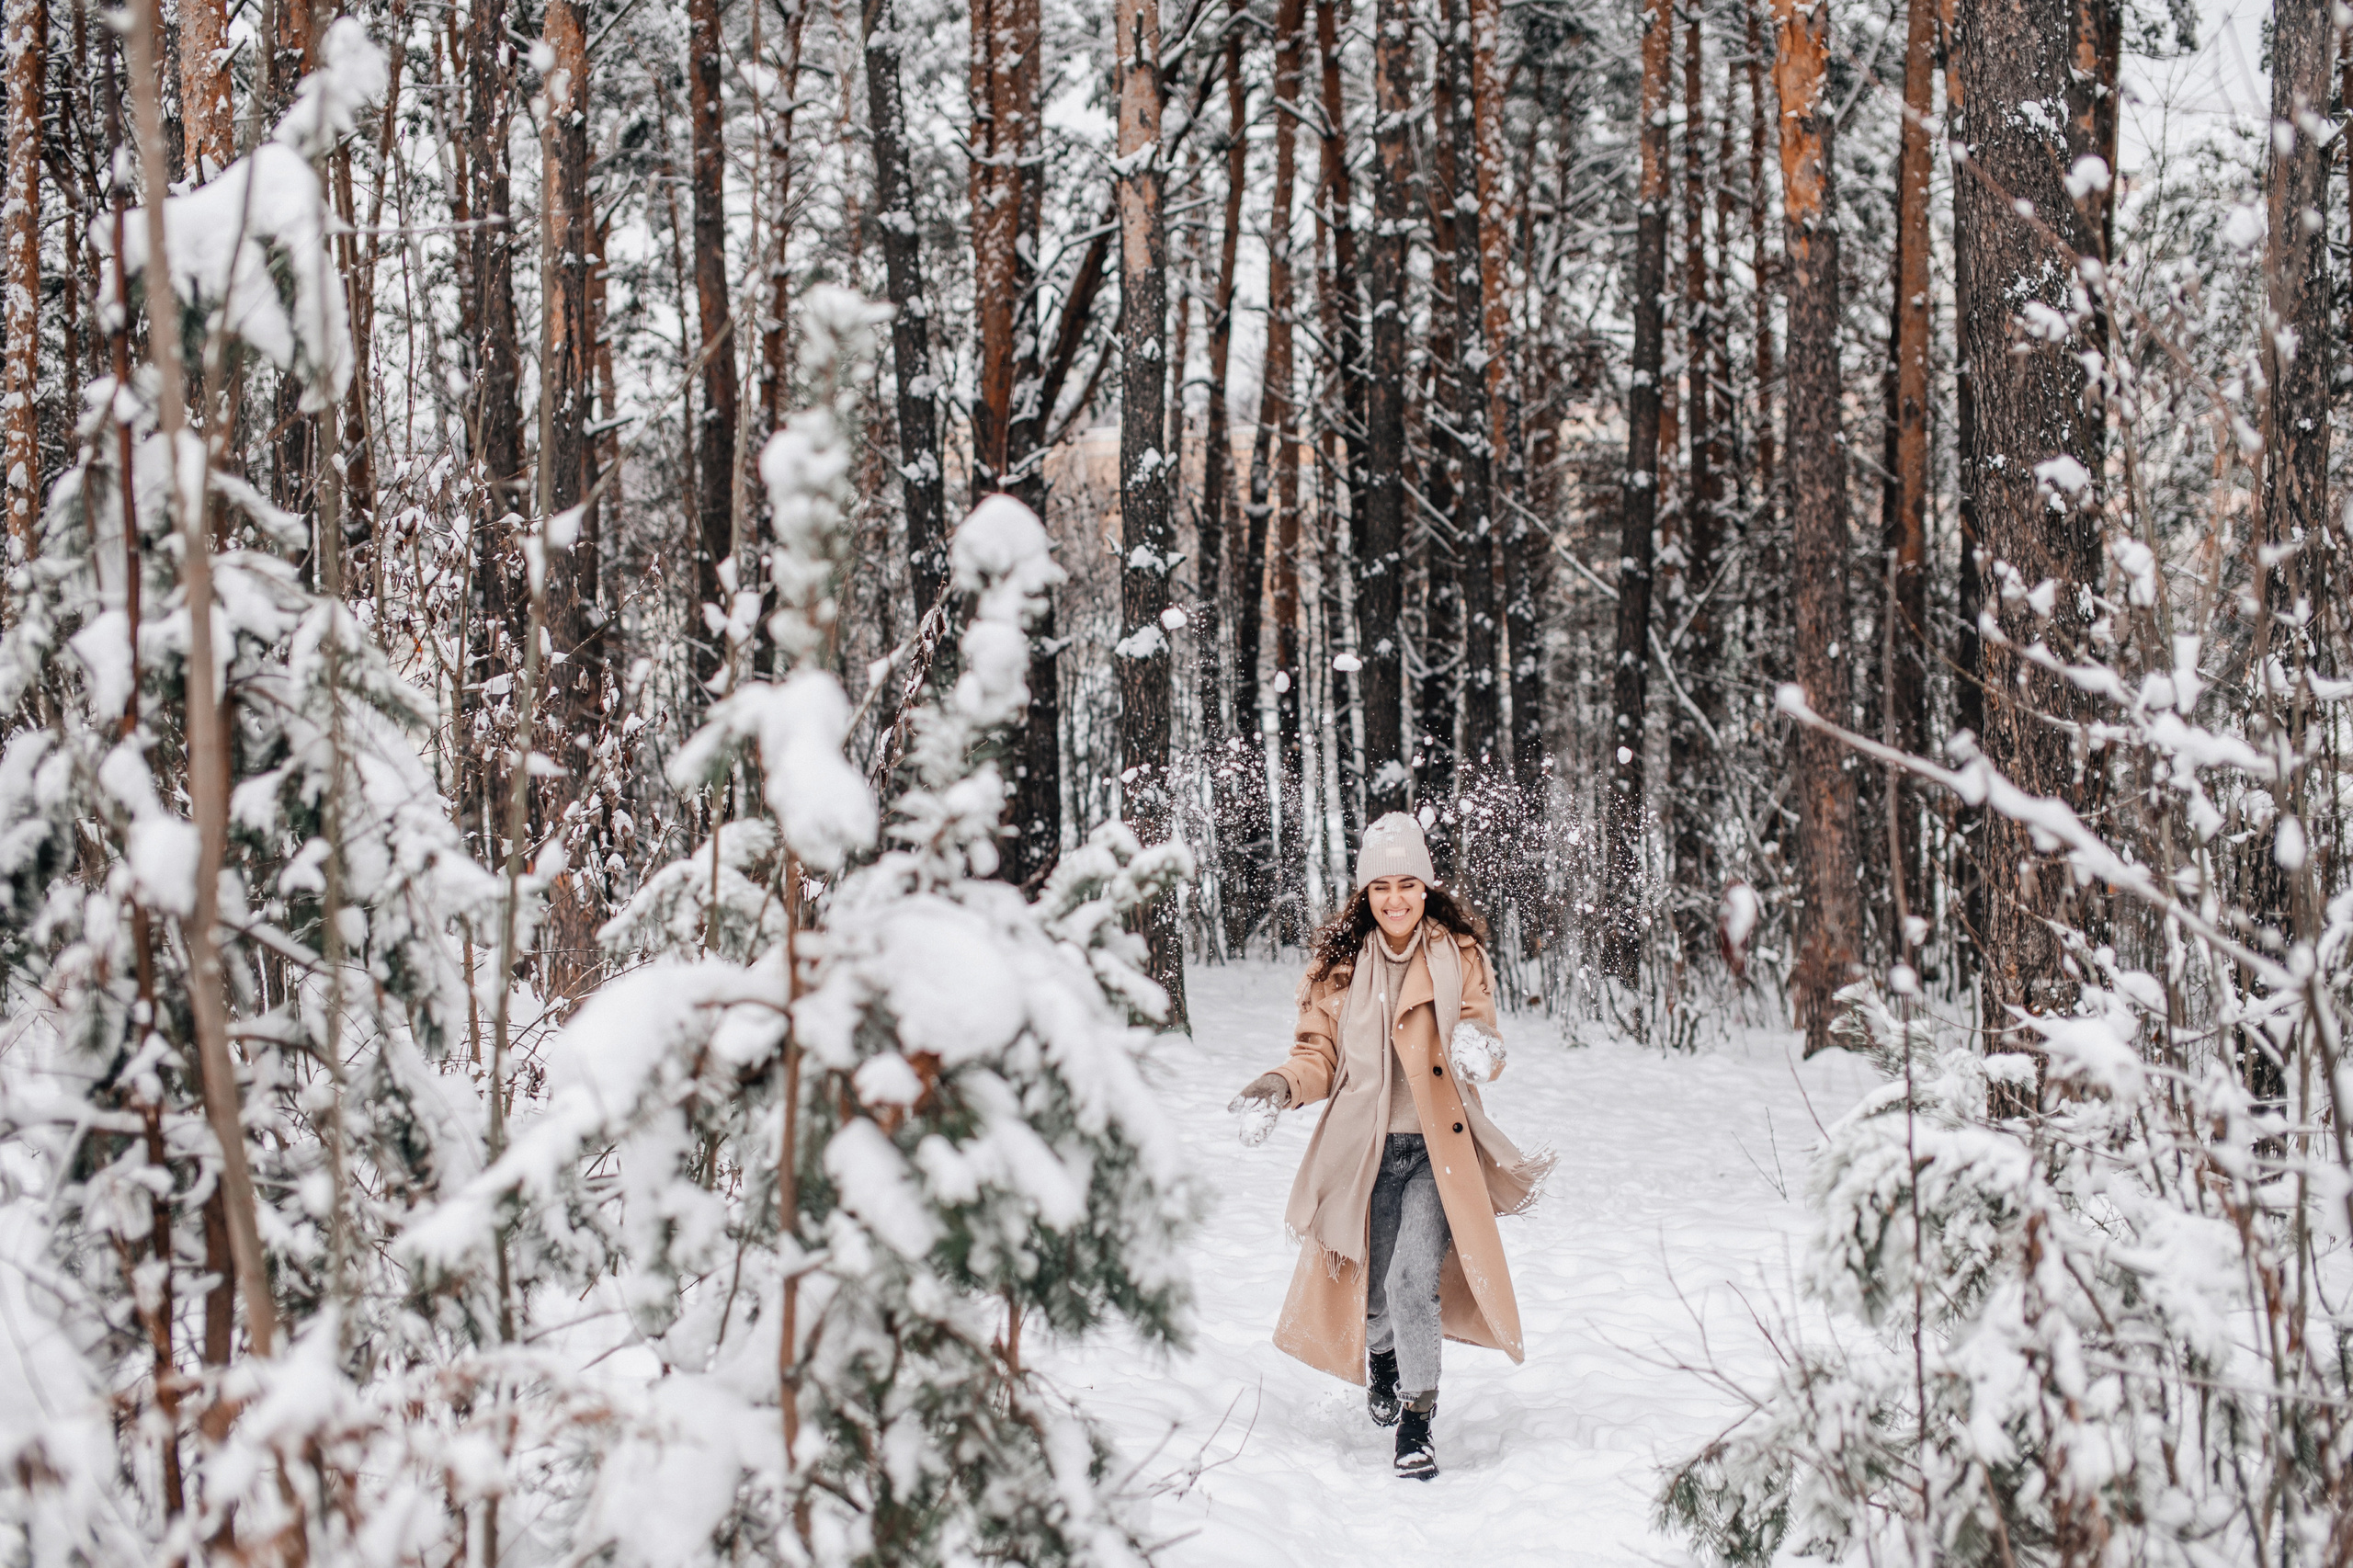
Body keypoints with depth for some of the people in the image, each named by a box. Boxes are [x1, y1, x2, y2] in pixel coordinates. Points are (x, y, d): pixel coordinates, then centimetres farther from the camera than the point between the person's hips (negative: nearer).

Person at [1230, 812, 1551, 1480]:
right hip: (1366, 1151, 2)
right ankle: (1380, 1353, 46)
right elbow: (1321, 1056, 6)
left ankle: (1418, 1420, -5)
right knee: (1375, 1294, 10)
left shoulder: (1460, 954, 0)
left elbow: (1482, 1041, 0)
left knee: (1414, 1281, -19)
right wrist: (1282, 1085, -14)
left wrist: (1481, 1051, -24)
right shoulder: (1338, 962, 2)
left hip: (1438, 1149, -1)